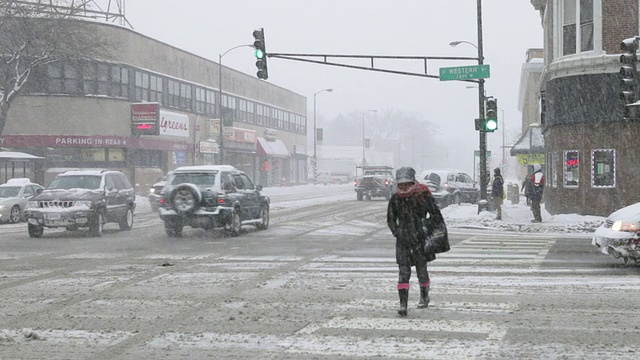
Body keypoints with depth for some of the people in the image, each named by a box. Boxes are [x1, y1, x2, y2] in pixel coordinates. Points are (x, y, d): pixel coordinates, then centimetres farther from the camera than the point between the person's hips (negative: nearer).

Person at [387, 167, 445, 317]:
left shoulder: (423, 195, -7)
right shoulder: (395, 199, 2)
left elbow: (435, 214, 1)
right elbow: (391, 220, 15)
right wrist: (397, 233, 3)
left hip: (420, 238, -2)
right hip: (403, 240, 2)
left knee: (422, 269, 11)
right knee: (403, 271, -8)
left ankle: (424, 296, 37)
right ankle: (403, 303, -10)